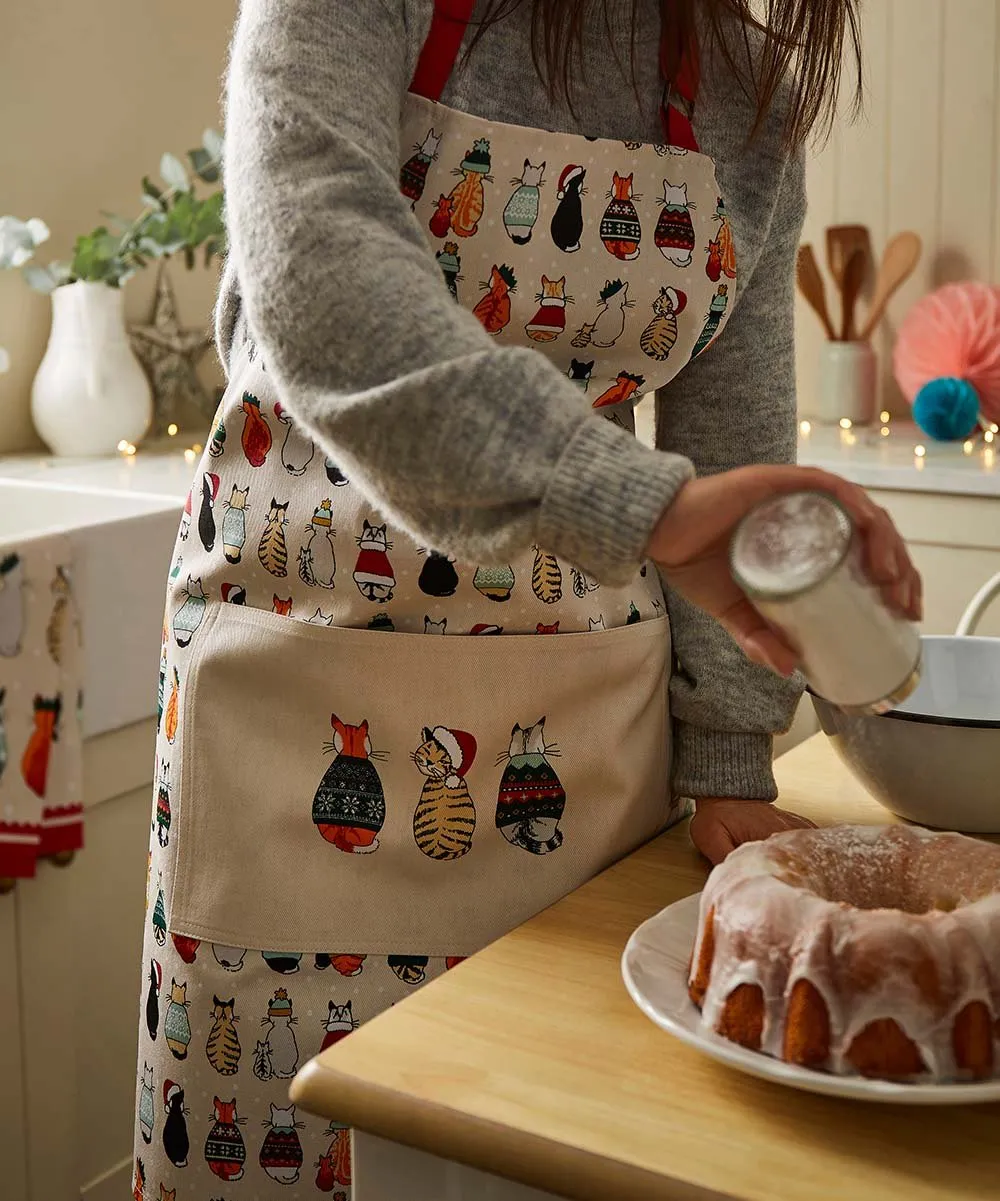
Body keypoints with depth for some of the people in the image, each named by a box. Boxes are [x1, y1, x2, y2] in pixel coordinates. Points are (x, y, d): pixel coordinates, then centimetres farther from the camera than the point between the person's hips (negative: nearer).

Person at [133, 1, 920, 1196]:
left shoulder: (754, 102, 4)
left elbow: (732, 440, 6)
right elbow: (318, 289, -30)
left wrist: (726, 763, 3)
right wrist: (641, 501, -42)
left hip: (587, 708, 4)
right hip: (307, 677, -3)